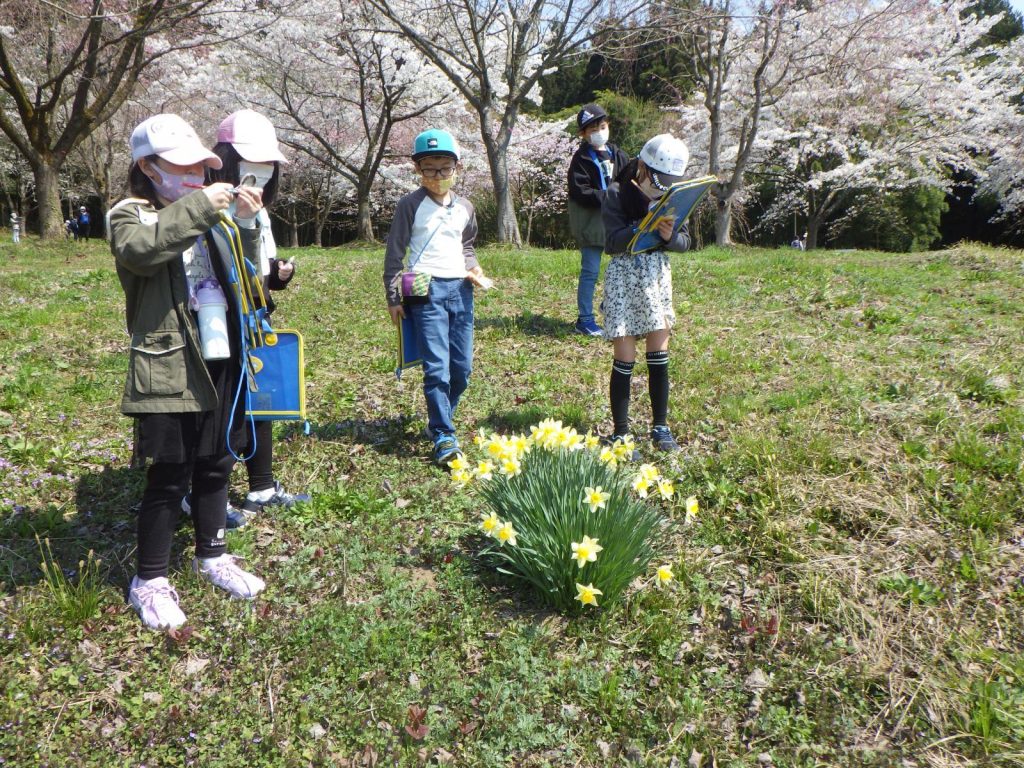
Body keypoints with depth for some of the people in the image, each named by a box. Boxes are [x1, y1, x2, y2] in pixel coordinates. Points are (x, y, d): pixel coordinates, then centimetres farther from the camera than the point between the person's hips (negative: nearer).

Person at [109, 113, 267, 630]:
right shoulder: (130, 215, -2)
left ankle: (211, 556, 33)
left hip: (222, 361, 6)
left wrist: (246, 224, -2)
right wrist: (200, 207, -24)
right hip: (169, 369, -6)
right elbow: (139, 249, -26)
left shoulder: (205, 217, 16)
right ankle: (149, 581, 16)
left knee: (215, 466, 15)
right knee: (169, 477, -1)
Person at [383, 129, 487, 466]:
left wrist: (473, 267, 8)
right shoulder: (410, 205, 0)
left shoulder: (465, 207, 14)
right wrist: (393, 298, -1)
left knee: (462, 367, 6)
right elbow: (394, 253, 2)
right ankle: (444, 437, -6)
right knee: (437, 367, -12)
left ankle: (440, 421, 26)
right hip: (427, 290, -5)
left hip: (460, 289, 5)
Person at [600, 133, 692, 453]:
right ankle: (620, 433, 8)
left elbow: (685, 242, 4)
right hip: (624, 277, -4)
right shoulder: (617, 193, -6)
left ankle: (660, 428, 19)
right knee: (624, 361, -2)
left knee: (659, 357, 6)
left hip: (658, 276, 4)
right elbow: (612, 241, -16)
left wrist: (670, 235, -17)